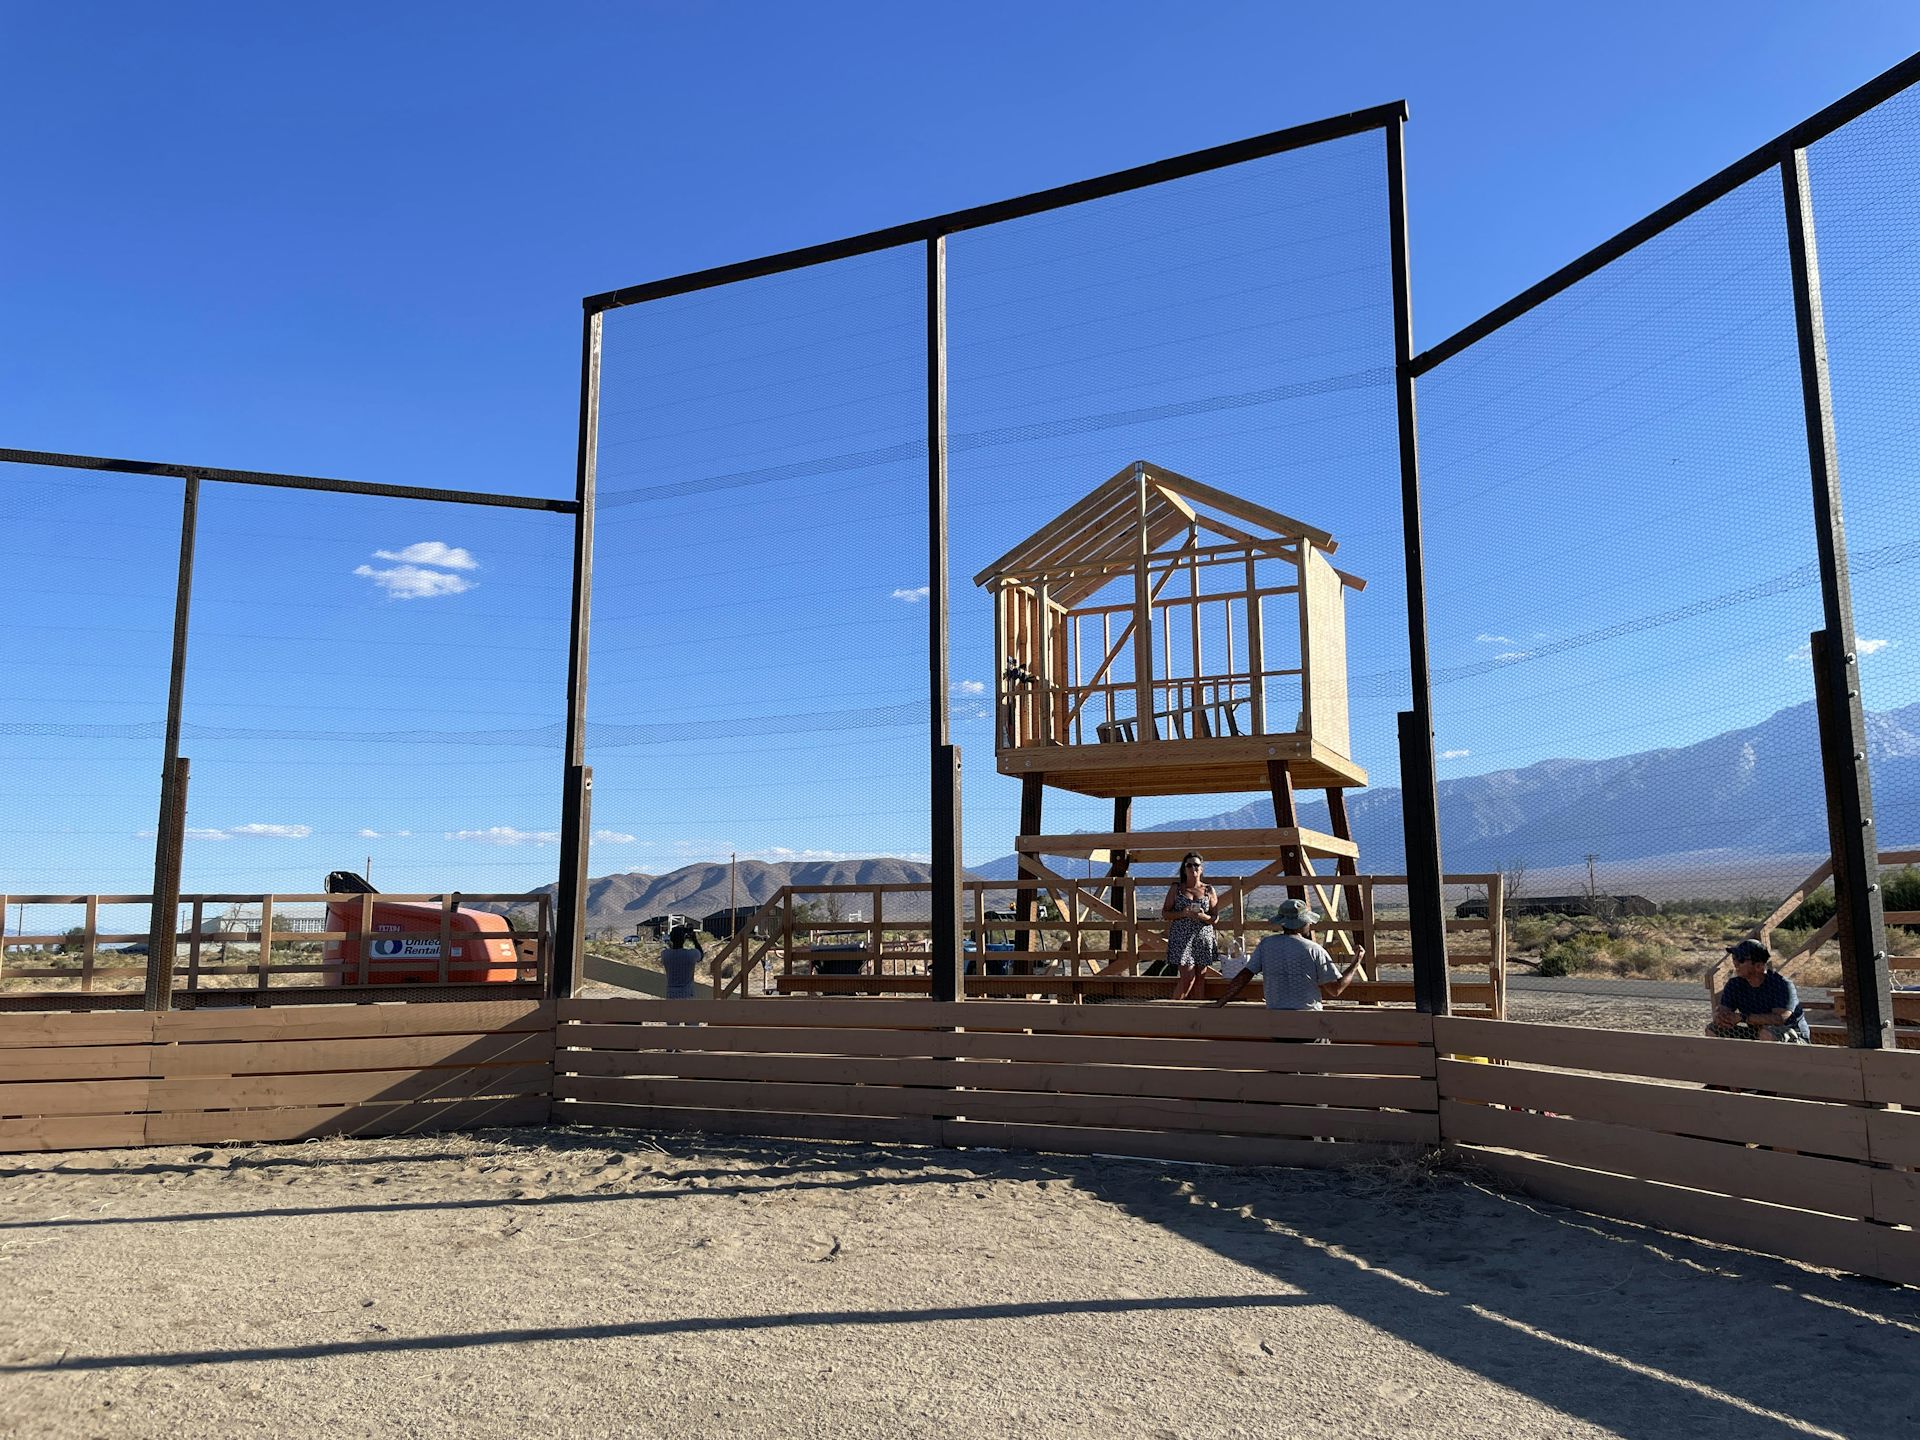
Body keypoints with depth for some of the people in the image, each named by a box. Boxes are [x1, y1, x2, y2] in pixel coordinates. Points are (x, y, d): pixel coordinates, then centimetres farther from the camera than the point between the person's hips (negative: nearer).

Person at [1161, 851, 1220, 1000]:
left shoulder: (1208, 890, 7)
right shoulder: (1176, 888, 4)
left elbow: (1215, 918, 6)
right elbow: (1165, 914, 2)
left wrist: (1203, 916, -16)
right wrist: (1183, 913, -15)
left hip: (1204, 938, 3)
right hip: (1182, 937, -2)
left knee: (1200, 978, 3)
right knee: (1188, 977, -10)